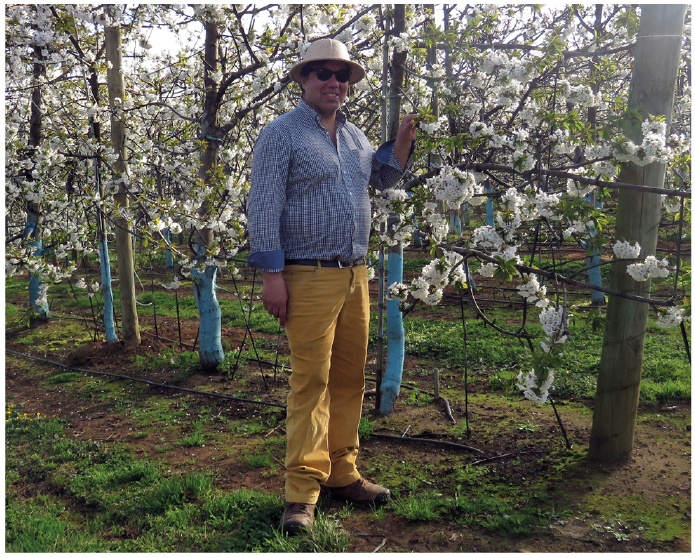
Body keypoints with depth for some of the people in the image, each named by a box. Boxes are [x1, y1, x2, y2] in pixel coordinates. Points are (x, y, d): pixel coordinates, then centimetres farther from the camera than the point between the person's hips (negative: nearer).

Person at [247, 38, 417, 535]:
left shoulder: (353, 134, 18)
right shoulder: (282, 134, -3)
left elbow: (384, 177, 30)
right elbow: (263, 209, -9)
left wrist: (406, 134, 15)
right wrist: (273, 274, -15)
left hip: (355, 275, 7)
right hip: (309, 276, -7)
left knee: (349, 378, 10)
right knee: (311, 380, -7)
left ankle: (341, 473, 23)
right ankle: (303, 490, 2)